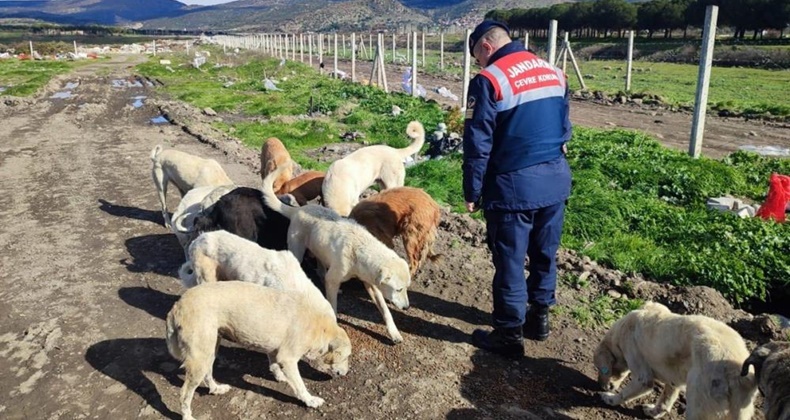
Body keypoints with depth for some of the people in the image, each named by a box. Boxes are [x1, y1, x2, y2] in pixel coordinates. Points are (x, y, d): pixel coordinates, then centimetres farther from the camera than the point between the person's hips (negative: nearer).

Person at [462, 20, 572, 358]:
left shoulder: (489, 80, -11)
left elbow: (478, 144, -12)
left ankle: (509, 335, 17)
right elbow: (564, 128, 18)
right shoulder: (554, 73, 11)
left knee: (510, 261, 5)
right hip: (556, 180, 7)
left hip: (514, 185, -7)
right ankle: (539, 316, 34)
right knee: (545, 253, 19)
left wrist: (472, 192, -3)